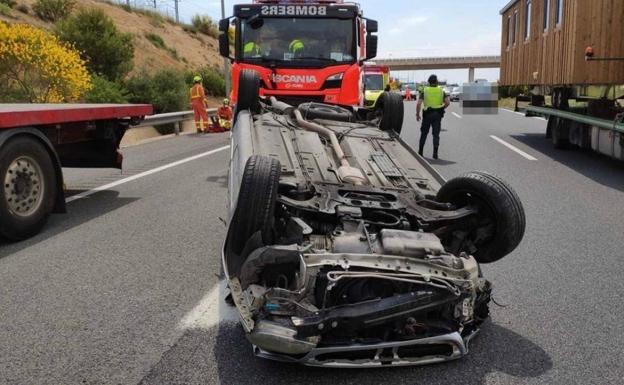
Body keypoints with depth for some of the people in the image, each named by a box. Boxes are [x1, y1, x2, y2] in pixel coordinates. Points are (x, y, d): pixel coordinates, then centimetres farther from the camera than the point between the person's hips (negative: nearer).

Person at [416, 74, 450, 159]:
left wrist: (417, 114, 0)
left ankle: (420, 151, 17)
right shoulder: (441, 91, 4)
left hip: (427, 114, -1)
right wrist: (442, 108, 12)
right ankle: (435, 153, 0)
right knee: (436, 134, 6)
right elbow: (447, 102, -5)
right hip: (437, 114, 1)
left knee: (424, 133, 13)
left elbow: (418, 103, -9)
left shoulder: (424, 90, 0)